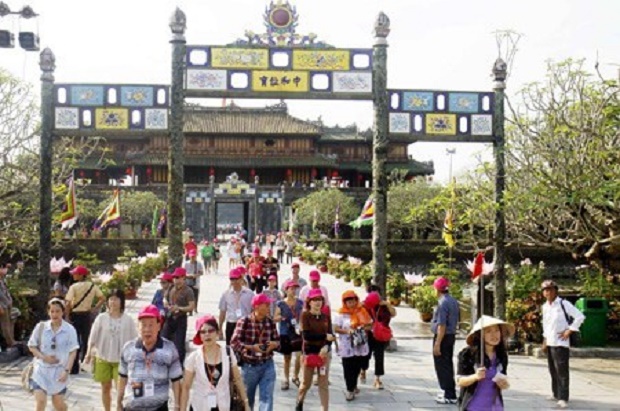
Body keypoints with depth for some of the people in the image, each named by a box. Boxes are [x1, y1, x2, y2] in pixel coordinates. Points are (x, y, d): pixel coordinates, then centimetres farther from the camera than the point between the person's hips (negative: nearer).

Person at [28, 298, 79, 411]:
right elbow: (32, 346, 4)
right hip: (41, 369, 0)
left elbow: (73, 352, -6)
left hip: (59, 371, 0)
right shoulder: (41, 327, -5)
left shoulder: (70, 329, -9)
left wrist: (66, 370, -13)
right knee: (41, 401, -12)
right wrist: (44, 357, -12)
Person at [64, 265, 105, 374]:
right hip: (87, 315, 4)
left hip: (75, 315, -3)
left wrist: (67, 316, -11)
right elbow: (103, 298, 1)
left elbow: (68, 303, -20)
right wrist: (95, 308, 5)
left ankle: (74, 368, 7)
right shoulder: (93, 286, 1)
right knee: (86, 340, 14)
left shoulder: (74, 287, -13)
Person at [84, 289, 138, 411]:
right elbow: (93, 338, 2)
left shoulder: (128, 320, -4)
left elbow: (134, 341, 1)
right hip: (103, 358, 2)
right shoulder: (101, 318, -2)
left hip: (121, 359, -1)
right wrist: (89, 354, -4)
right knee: (106, 388, 12)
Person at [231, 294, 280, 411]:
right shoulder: (244, 322, -11)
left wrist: (274, 344, -14)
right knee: (247, 398, 16)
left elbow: (277, 340, 10)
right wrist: (251, 347, -23)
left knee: (267, 397, -7)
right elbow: (234, 342, -12)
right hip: (249, 366, -2)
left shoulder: (271, 322, 1)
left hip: (267, 365, 2)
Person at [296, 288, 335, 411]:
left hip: (323, 352, 3)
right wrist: (325, 336, -16)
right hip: (309, 352, -3)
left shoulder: (326, 316, 5)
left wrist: (326, 346, -18)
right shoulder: (305, 315, -7)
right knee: (306, 383, 9)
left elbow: (330, 335, 1)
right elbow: (306, 335, -16)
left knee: (324, 384, 2)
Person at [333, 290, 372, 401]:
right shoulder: (341, 314, -5)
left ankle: (353, 385, 36)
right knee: (348, 369, -4)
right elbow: (336, 328, -9)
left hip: (360, 345, 4)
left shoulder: (362, 311, 6)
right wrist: (347, 331, -22)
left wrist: (365, 327, -9)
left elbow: (370, 324, 12)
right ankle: (350, 390, 4)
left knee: (357, 367, 14)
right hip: (347, 346, -4)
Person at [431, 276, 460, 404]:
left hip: (442, 336, -9)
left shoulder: (443, 303, -20)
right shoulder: (454, 301, 8)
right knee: (448, 364, 18)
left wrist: (437, 344, -23)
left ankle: (449, 396, 0)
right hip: (452, 335, 9)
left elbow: (441, 325, -24)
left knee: (442, 366, -2)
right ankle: (450, 392, 28)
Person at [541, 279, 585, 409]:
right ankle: (556, 394, 23)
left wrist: (569, 330, -13)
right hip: (549, 343, 7)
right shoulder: (545, 307, 11)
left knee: (562, 371, -9)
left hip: (560, 343, -7)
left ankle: (563, 398, -8)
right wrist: (544, 340, 18)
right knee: (553, 370, 13)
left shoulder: (563, 304, -11)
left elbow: (580, 316, -14)